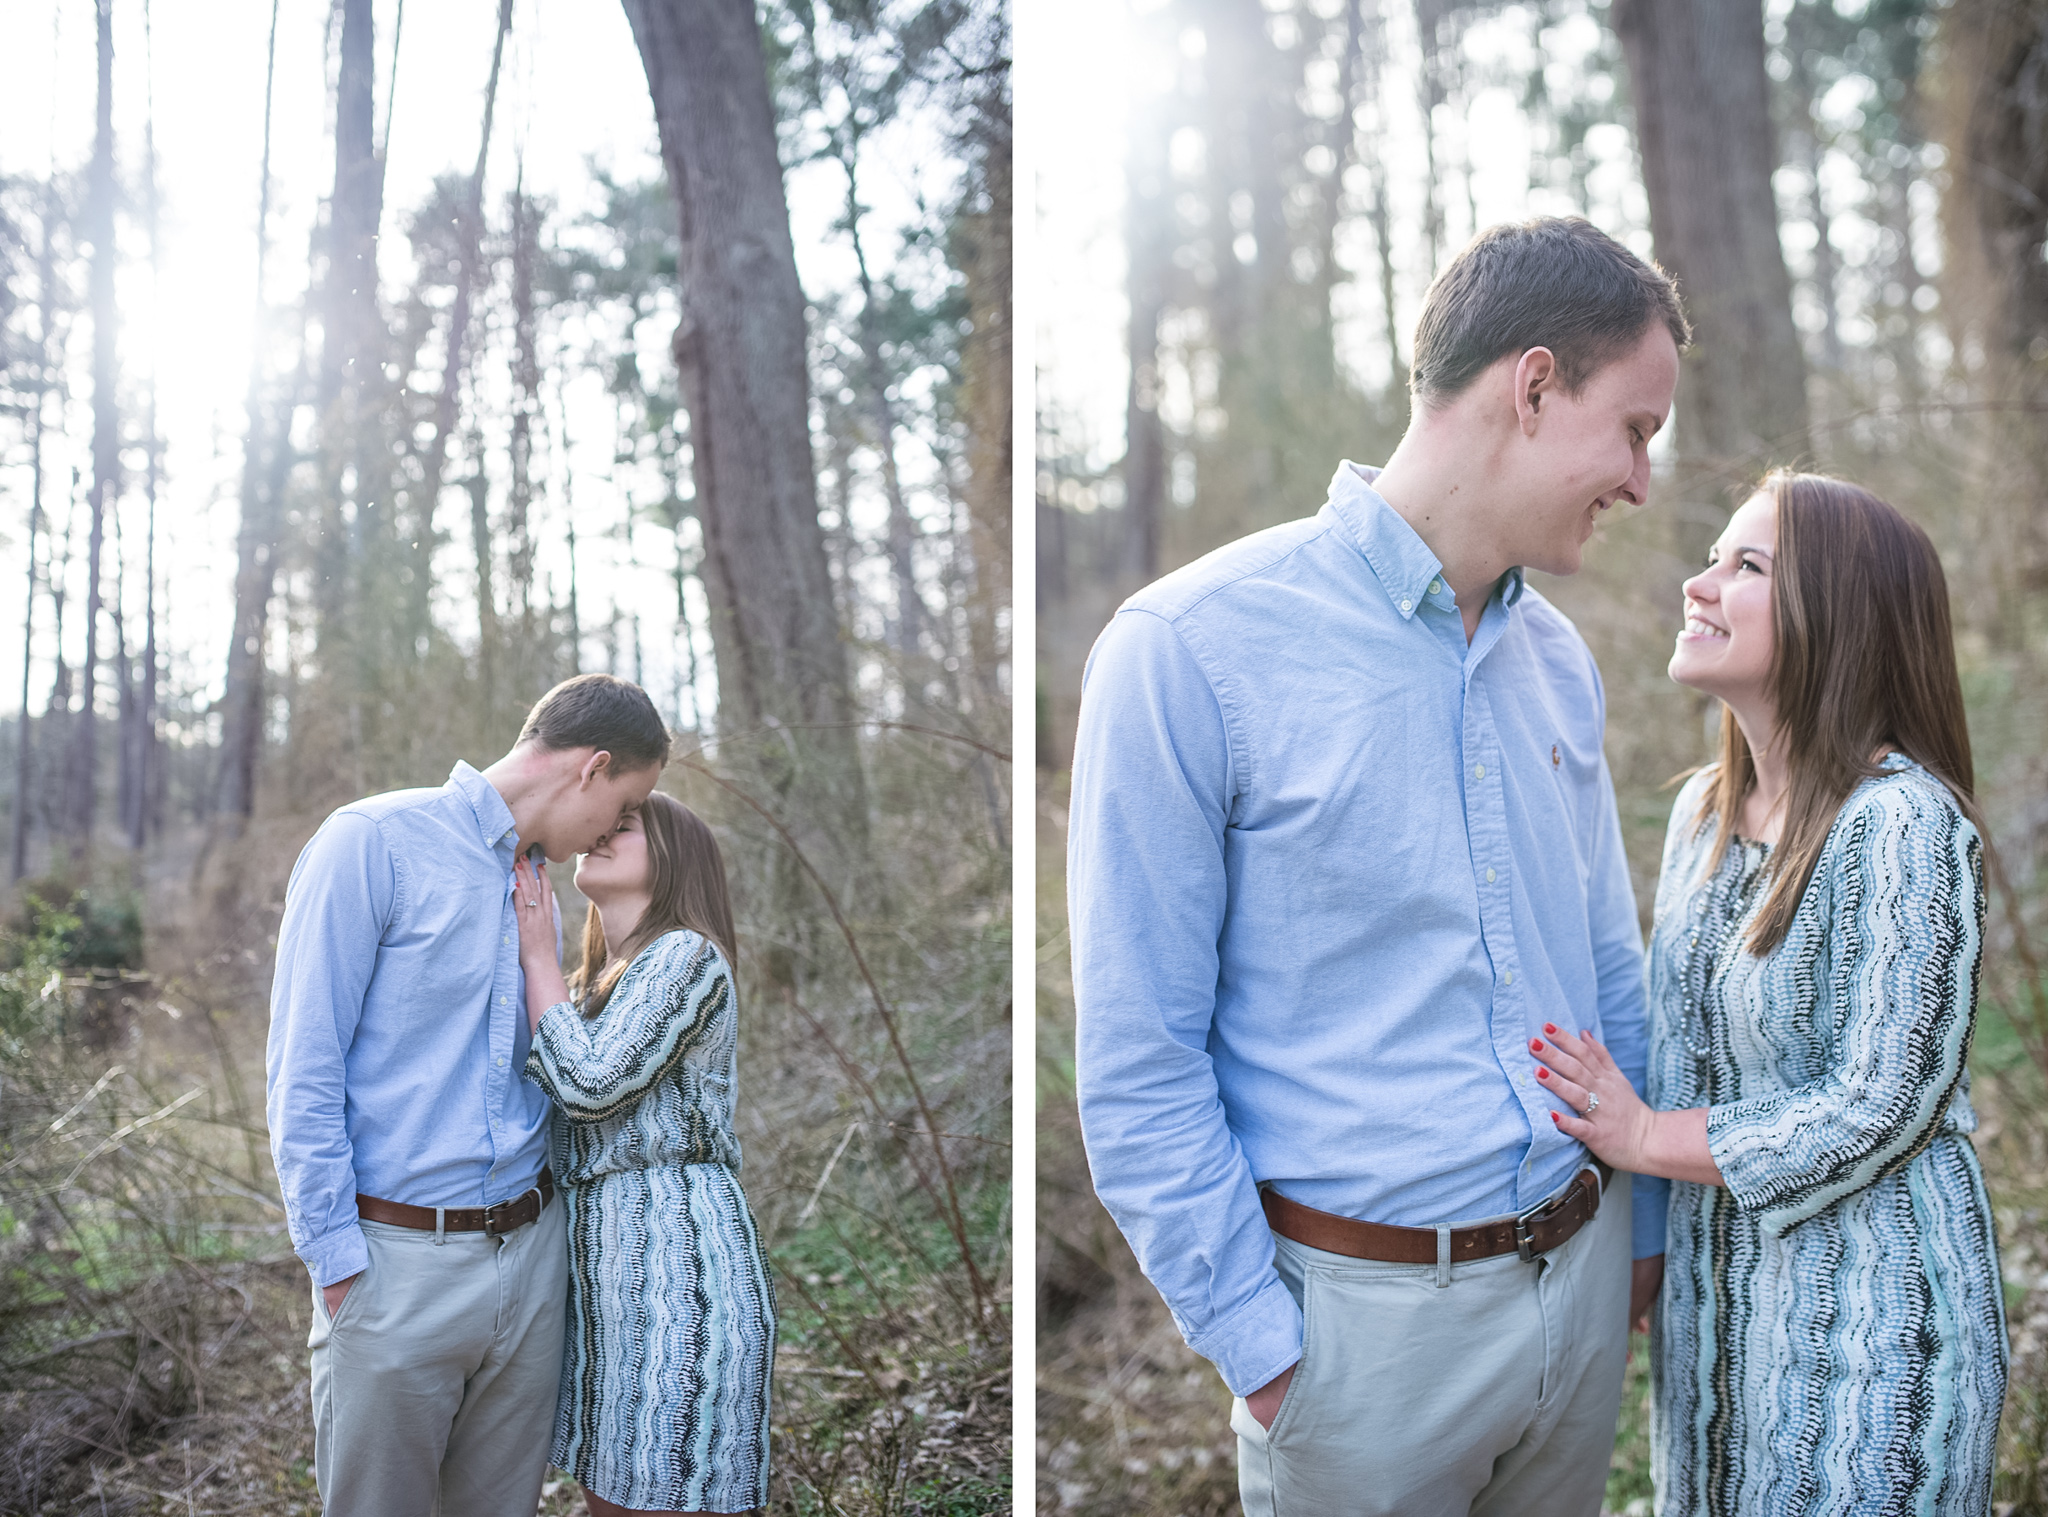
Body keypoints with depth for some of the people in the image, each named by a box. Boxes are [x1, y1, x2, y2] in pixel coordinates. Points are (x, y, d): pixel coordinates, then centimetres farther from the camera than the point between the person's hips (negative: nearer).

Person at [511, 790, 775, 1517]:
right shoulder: (594, 985, 22)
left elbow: (589, 1084, -15)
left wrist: (537, 953, -6)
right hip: (600, 1254, 9)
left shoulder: (686, 956, -7)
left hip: (673, 1250, -9)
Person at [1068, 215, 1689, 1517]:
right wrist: (1260, 1349, -13)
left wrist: (1648, 1222, 16)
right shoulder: (1190, 653, -18)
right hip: (1368, 1312, -6)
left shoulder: (1559, 659, 5)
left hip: (1582, 1281, 6)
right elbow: (1138, 1063, -16)